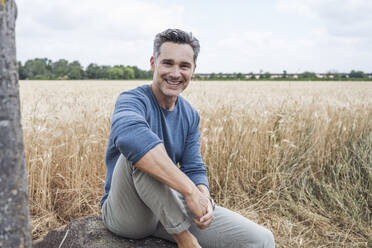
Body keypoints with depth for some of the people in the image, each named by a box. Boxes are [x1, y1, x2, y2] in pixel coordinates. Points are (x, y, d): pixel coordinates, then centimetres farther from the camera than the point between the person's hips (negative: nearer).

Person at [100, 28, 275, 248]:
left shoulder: (190, 115, 6)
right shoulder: (133, 100, -16)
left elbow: (194, 168, 1)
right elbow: (130, 135, -41)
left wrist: (204, 198, -22)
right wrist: (190, 190, -41)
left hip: (170, 207, 5)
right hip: (126, 212, -4)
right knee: (140, 149, -35)